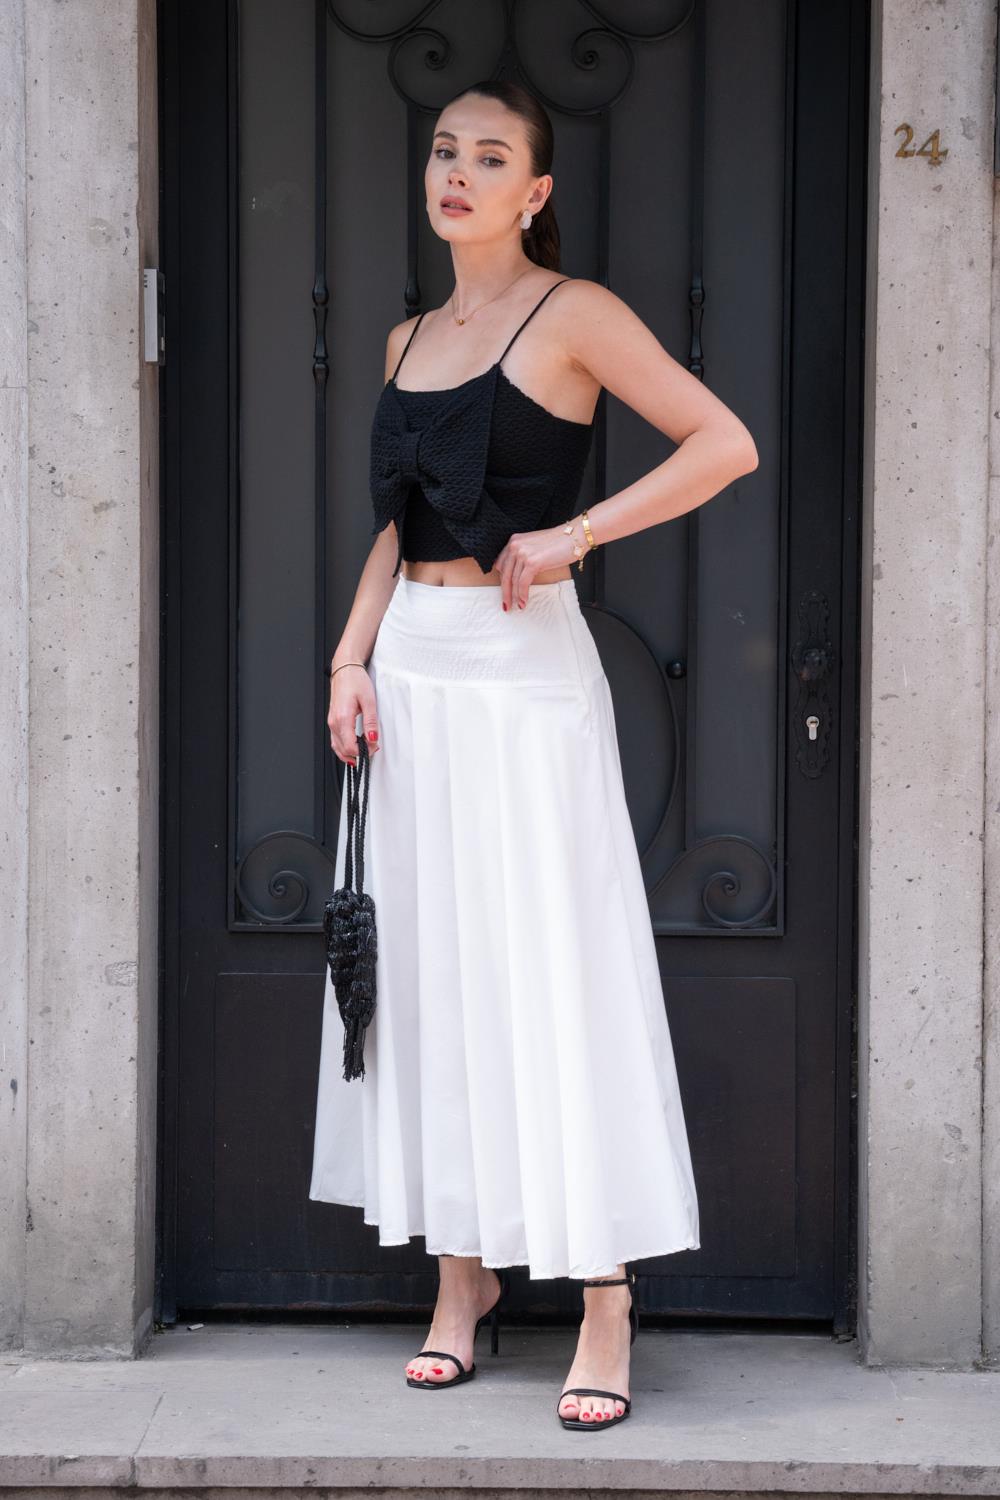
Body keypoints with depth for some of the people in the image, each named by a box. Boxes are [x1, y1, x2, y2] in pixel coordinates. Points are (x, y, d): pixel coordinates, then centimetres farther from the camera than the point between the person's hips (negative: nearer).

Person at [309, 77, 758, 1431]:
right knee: (430, 963, 7)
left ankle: (604, 1295, -2)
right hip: (413, 663, 7)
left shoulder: (572, 315, -4)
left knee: (555, 968, -7)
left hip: (523, 666, -6)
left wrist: (575, 532, -15)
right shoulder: (410, 339, 15)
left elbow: (726, 445, -9)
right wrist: (352, 659, 7)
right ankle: (465, 1273, 16)